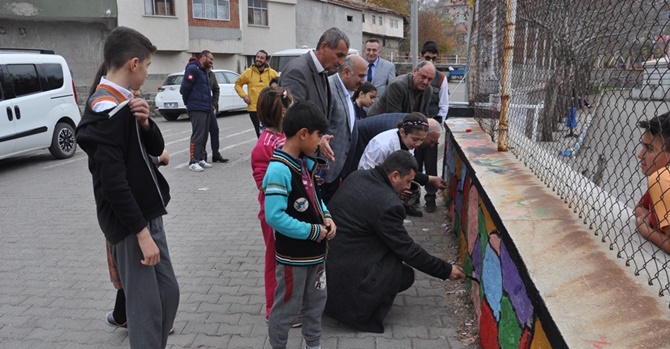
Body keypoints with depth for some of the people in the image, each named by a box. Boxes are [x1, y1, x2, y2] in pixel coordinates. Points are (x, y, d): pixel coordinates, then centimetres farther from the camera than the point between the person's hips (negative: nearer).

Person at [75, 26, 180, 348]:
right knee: (146, 306, 1)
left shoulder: (124, 104, 10)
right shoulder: (107, 111, -19)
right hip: (130, 223, -9)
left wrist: (145, 122, -7)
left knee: (167, 293, 17)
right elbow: (112, 181, -24)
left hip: (147, 214, 9)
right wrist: (141, 231, -21)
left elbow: (156, 149, 12)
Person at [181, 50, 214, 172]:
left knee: (204, 135, 12)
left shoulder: (204, 71, 21)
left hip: (206, 109, 9)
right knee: (197, 135, -10)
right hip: (197, 109, -9)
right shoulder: (193, 68, -9)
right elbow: (184, 88, -15)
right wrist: (188, 102, -4)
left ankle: (201, 159, 20)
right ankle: (193, 162, -7)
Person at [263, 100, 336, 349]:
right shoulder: (279, 170, -25)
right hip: (293, 255, -9)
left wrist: (325, 217, -3)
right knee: (287, 307, 9)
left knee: (316, 301, 22)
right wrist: (312, 232, -22)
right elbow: (275, 217, -29)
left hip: (315, 250, 9)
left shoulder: (305, 163, 3)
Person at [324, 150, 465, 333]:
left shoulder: (357, 176, 0)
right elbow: (408, 250, -15)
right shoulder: (386, 204, -23)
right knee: (406, 275, 3)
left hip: (327, 251, 9)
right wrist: (446, 270, -4)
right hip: (344, 268, -8)